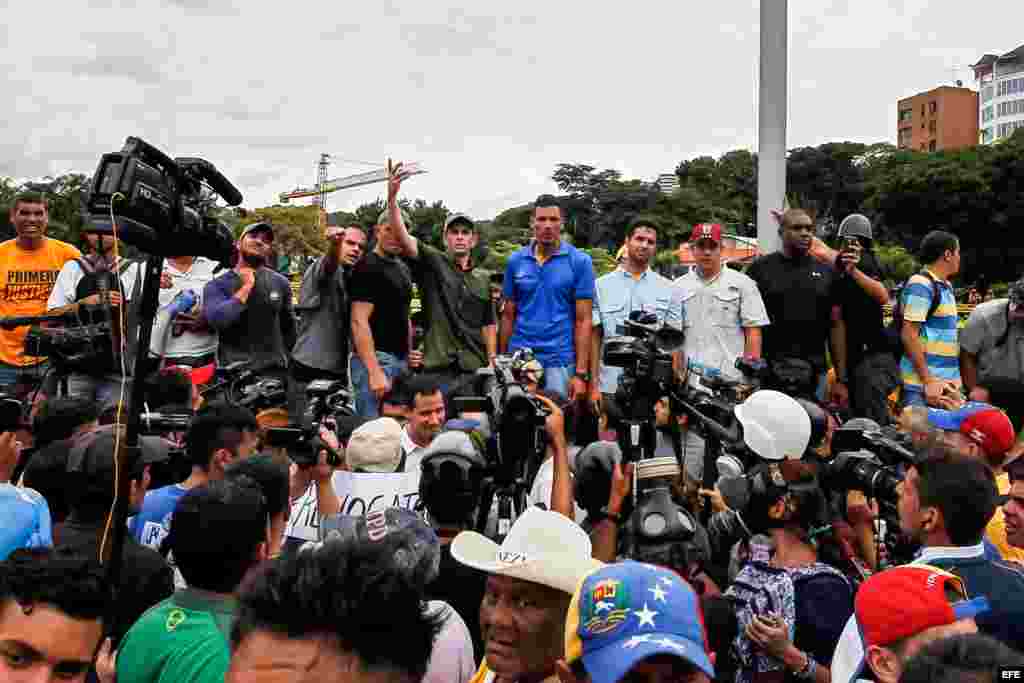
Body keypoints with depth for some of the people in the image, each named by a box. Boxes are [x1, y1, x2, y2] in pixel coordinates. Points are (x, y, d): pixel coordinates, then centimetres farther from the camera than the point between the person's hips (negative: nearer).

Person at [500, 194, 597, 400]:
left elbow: (583, 320, -4)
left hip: (560, 361, -3)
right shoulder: (515, 260, 8)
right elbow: (509, 315, 12)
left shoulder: (580, 261, -1)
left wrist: (581, 373, -9)